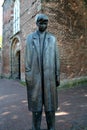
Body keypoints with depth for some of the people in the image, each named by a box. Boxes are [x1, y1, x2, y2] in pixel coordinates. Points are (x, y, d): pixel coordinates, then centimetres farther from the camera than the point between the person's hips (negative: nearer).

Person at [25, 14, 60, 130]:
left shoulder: (52, 39, 9)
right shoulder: (30, 38, 8)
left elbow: (56, 58, 8)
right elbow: (27, 58, 4)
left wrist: (57, 76, 3)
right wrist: (27, 76, -2)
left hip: (49, 76, 1)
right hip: (34, 76, 0)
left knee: (50, 104, 7)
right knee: (36, 103, 6)